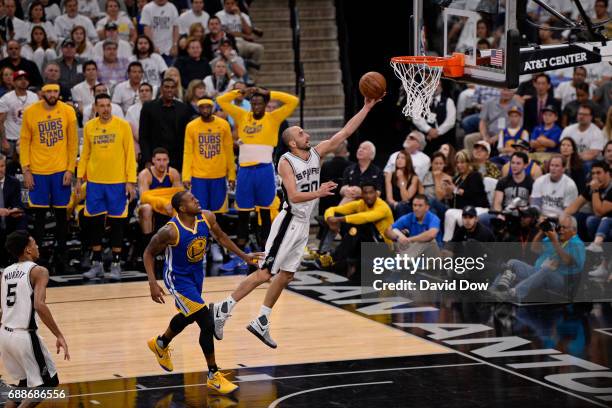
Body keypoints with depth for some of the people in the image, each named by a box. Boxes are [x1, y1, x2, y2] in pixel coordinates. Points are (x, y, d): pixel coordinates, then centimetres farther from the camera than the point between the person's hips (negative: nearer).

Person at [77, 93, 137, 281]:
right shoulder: (89, 127, 6)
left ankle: (116, 264, 9)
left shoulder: (123, 125, -3)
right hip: (94, 181, 3)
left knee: (116, 222, 1)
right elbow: (85, 154, 13)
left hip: (117, 182, -3)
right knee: (94, 222, 5)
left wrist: (131, 181, -8)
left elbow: (130, 154, -3)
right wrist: (80, 178, 7)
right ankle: (96, 264, 15)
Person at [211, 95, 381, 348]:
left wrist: (367, 107, -1)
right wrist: (318, 193, -37)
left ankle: (261, 322, 18)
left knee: (285, 276, 10)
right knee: (265, 274, -9)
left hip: (304, 224, 8)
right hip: (289, 222, -8)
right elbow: (294, 196, -23)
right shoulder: (286, 162, -14)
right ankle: (224, 308, -2)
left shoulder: (317, 153, 5)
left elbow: (345, 132, 4)